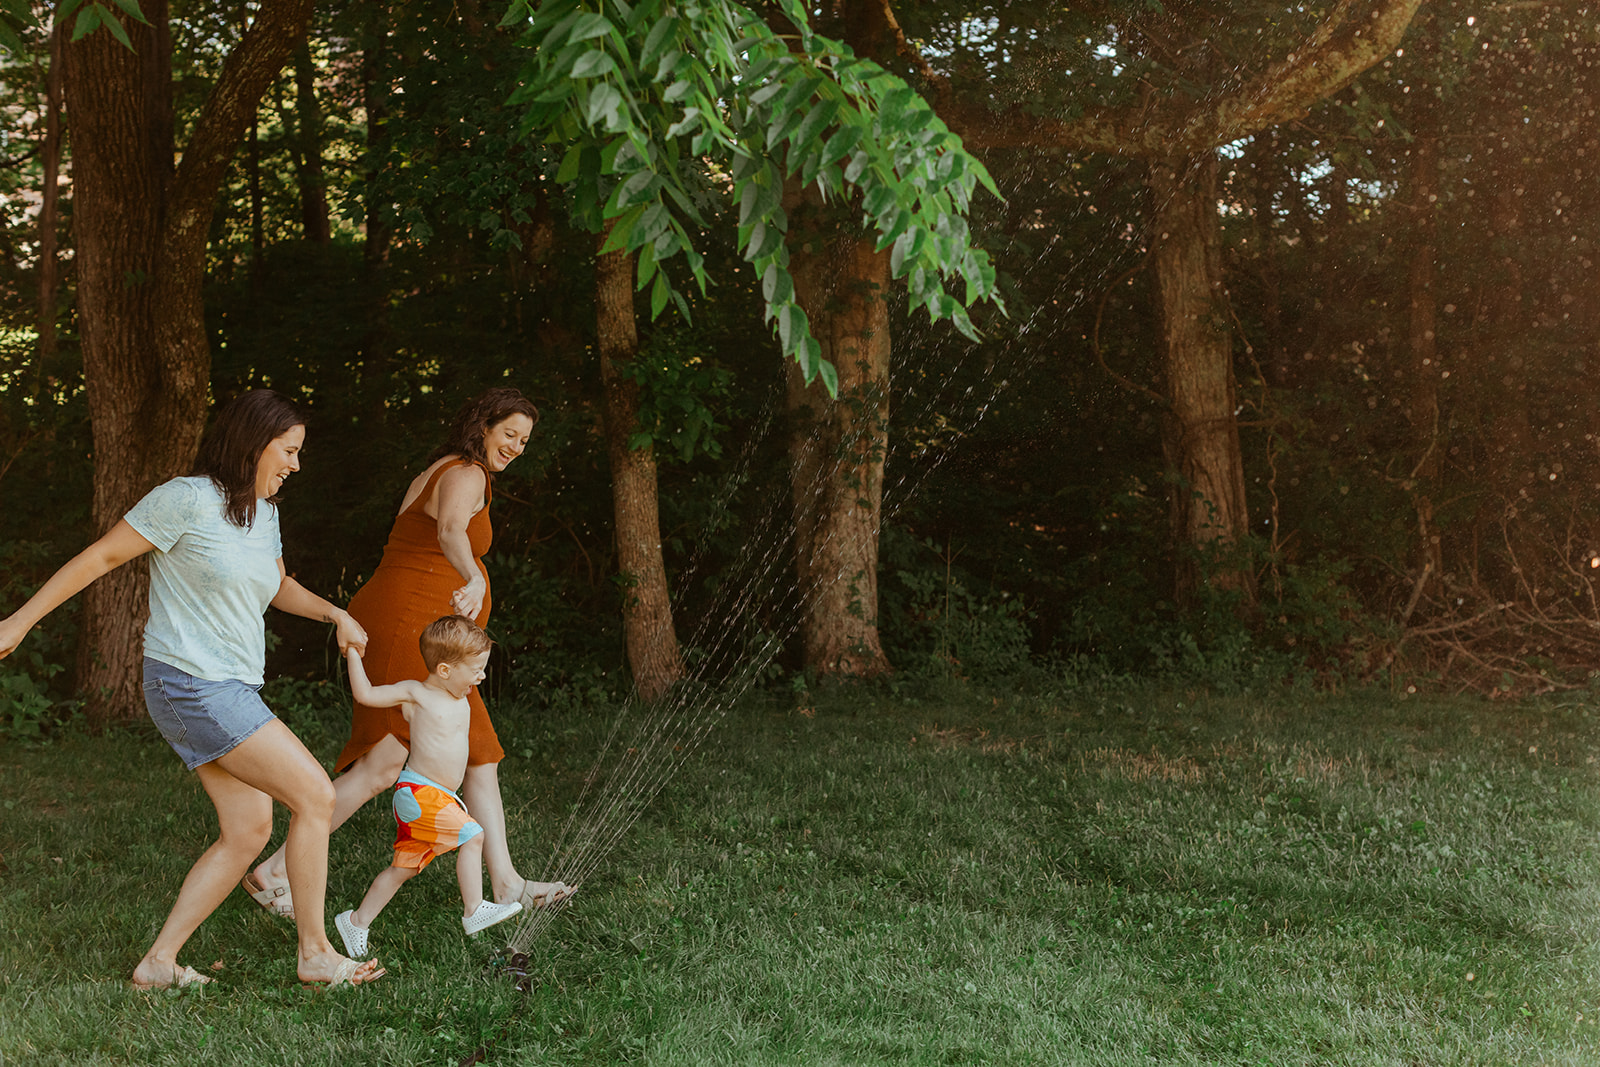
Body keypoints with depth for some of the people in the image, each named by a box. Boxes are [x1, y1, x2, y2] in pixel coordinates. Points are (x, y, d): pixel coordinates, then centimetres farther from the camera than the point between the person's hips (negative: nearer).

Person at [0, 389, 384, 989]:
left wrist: (333, 613, 11)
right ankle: (316, 954, 1)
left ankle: (159, 962, 11)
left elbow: (278, 587, 29)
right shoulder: (189, 499, -13)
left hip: (231, 690, 9)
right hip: (192, 685, -9)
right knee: (315, 795, -9)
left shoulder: (261, 512, 13)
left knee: (248, 832, 4)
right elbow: (101, 557, -9)